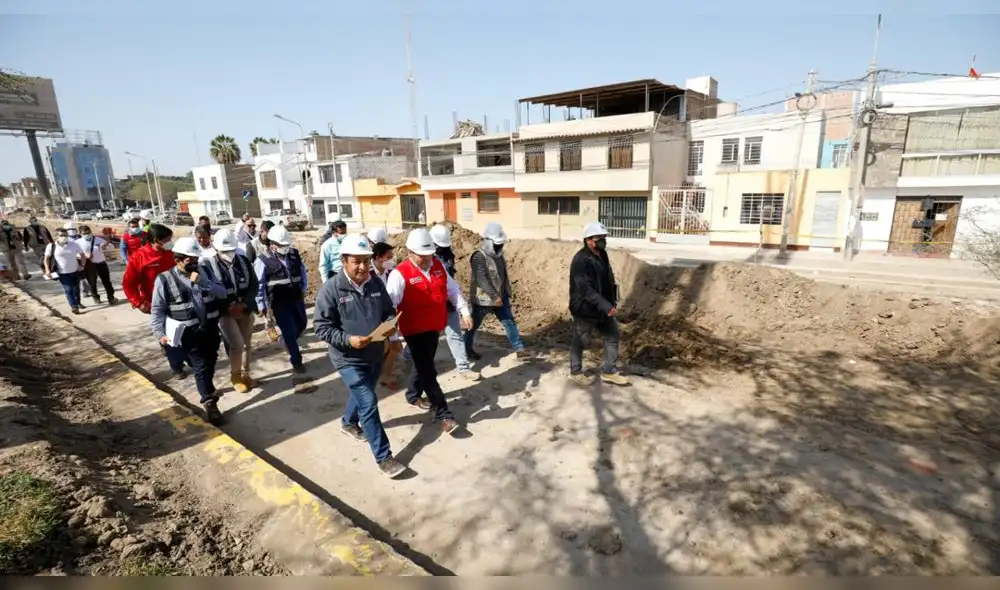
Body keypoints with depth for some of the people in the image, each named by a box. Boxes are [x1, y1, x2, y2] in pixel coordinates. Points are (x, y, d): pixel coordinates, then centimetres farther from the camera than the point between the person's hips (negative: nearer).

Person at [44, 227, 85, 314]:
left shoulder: (73, 244, -4)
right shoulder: (51, 246, -9)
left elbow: (82, 254, 6)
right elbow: (47, 258, -1)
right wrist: (47, 270, -11)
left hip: (75, 271, 3)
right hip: (62, 273, -3)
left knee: (76, 288, 17)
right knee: (68, 289, -4)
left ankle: (78, 303, 36)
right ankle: (73, 306, 1)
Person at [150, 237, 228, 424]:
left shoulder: (202, 273, 7)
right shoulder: (165, 279, -7)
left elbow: (222, 293, -3)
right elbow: (157, 310, -5)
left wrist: (203, 282, -17)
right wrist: (160, 333, -11)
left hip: (210, 328, 5)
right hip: (189, 332, -5)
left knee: (210, 363, 18)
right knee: (201, 366, -4)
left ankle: (207, 388, 41)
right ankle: (209, 402, 3)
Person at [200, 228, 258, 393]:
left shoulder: (243, 260, 0)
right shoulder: (207, 264, -11)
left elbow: (254, 284, 2)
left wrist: (244, 303, -12)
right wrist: (228, 307, -19)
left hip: (246, 309, 4)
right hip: (225, 312, -4)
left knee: (246, 344, 12)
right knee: (237, 345, -10)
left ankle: (245, 374, 31)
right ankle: (235, 376, 13)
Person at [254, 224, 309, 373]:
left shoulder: (294, 254, 1)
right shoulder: (263, 260, -12)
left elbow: (302, 271, 17)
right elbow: (258, 285, -9)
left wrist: (303, 289, 13)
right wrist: (261, 305, -9)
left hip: (297, 299, 5)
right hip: (279, 303, -5)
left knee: (301, 325, 17)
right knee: (289, 331, -1)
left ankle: (288, 342, 48)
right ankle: (296, 361, 14)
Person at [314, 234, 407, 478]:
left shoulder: (376, 283, -2)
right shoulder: (331, 289, -18)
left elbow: (389, 311, 9)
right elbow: (321, 327, -15)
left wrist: (393, 335, -9)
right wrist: (348, 340, -29)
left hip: (376, 354, 6)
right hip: (349, 359, -6)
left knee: (362, 395, 26)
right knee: (369, 404, -8)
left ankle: (348, 423, 56)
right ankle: (383, 457, 3)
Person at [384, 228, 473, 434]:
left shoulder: (438, 265, 2)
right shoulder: (400, 274, -18)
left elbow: (452, 289, 10)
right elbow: (389, 304, -21)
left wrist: (464, 311, 3)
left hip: (435, 327, 7)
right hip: (415, 330, -7)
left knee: (424, 365, 23)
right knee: (428, 371, -3)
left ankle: (413, 395, 46)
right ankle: (443, 415, 4)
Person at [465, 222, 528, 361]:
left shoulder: (499, 255, 7)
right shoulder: (479, 257, -22)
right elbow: (482, 279, -30)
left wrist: (506, 293, 19)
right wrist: (494, 296, -33)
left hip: (501, 297, 8)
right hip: (483, 299, -7)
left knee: (509, 322, 4)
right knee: (474, 325, 10)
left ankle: (519, 349, 8)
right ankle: (468, 349, 30)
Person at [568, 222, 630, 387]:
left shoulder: (602, 255, 6)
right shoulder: (581, 260, -24)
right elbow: (586, 289, -31)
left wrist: (612, 302, 16)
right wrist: (606, 306, -34)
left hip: (603, 308, 9)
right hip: (585, 309, -9)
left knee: (613, 336, 13)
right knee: (580, 342, 9)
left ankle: (609, 372, 25)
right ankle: (576, 372, 29)